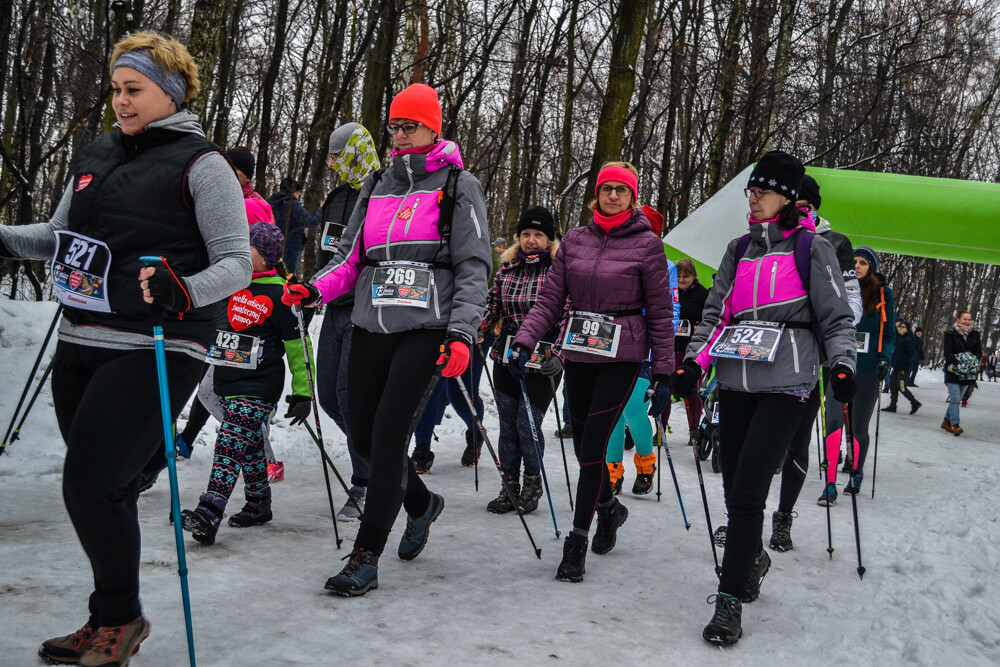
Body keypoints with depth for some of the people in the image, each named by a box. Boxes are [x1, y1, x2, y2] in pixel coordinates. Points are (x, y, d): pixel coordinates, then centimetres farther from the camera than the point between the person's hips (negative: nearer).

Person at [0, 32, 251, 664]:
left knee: (92, 487, -10)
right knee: (105, 490, 12)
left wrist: (181, 292, -27)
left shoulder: (200, 163, -4)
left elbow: (237, 263, -9)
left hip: (153, 351, -6)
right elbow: (58, 235, 25)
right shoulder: (97, 156, 15)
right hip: (81, 345, 6)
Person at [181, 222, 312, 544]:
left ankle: (208, 514, -22)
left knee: (231, 444, -16)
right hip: (225, 381, 7)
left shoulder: (279, 295, -10)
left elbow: (298, 345, -7)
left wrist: (302, 392, -7)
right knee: (249, 445, 16)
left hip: (258, 388, -7)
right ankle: (258, 504, 28)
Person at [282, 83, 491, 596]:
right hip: (370, 323, 6)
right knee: (363, 434, 7)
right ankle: (422, 504, 35)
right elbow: (350, 257, 18)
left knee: (388, 434, -12)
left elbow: (473, 267, -4)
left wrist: (461, 333, -16)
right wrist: (315, 289, -2)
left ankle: (365, 558, -5)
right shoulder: (376, 187, 18)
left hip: (425, 327, -6)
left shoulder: (458, 186, 2)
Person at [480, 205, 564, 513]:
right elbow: (492, 307, 14)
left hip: (543, 360, -4)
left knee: (528, 426, -5)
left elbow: (569, 317, -9)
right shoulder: (507, 271, 9)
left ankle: (533, 482, 18)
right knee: (508, 426, 8)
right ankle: (509, 486, 21)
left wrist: (556, 354, -19)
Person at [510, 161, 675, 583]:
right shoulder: (575, 240, 8)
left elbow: (660, 313, -2)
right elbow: (550, 299, 7)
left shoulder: (646, 244, -3)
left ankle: (577, 543, -2)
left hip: (622, 356, -4)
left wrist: (663, 374, -4)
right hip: (579, 352, 4)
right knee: (582, 444, 11)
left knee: (592, 446, -11)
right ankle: (609, 509, 39)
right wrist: (525, 342, -7)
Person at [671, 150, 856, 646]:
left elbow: (837, 317, 3)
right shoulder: (739, 251, 15)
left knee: (747, 490, -13)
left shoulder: (812, 249, 1)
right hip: (735, 382, 5)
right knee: (734, 488, 8)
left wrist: (841, 365, -11)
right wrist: (693, 363, 7)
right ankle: (753, 559, 35)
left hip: (785, 385, -5)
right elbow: (715, 313, 18)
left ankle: (730, 600, -7)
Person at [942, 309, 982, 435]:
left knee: (957, 400, 11)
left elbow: (979, 352, 7)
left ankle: (946, 421, 24)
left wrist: (973, 360, -13)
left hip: (967, 373, 4)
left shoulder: (974, 334, 8)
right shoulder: (951, 334, -5)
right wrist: (958, 361, -26)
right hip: (953, 371, -4)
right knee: (955, 399, -12)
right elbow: (947, 353, -11)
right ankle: (955, 425, -12)